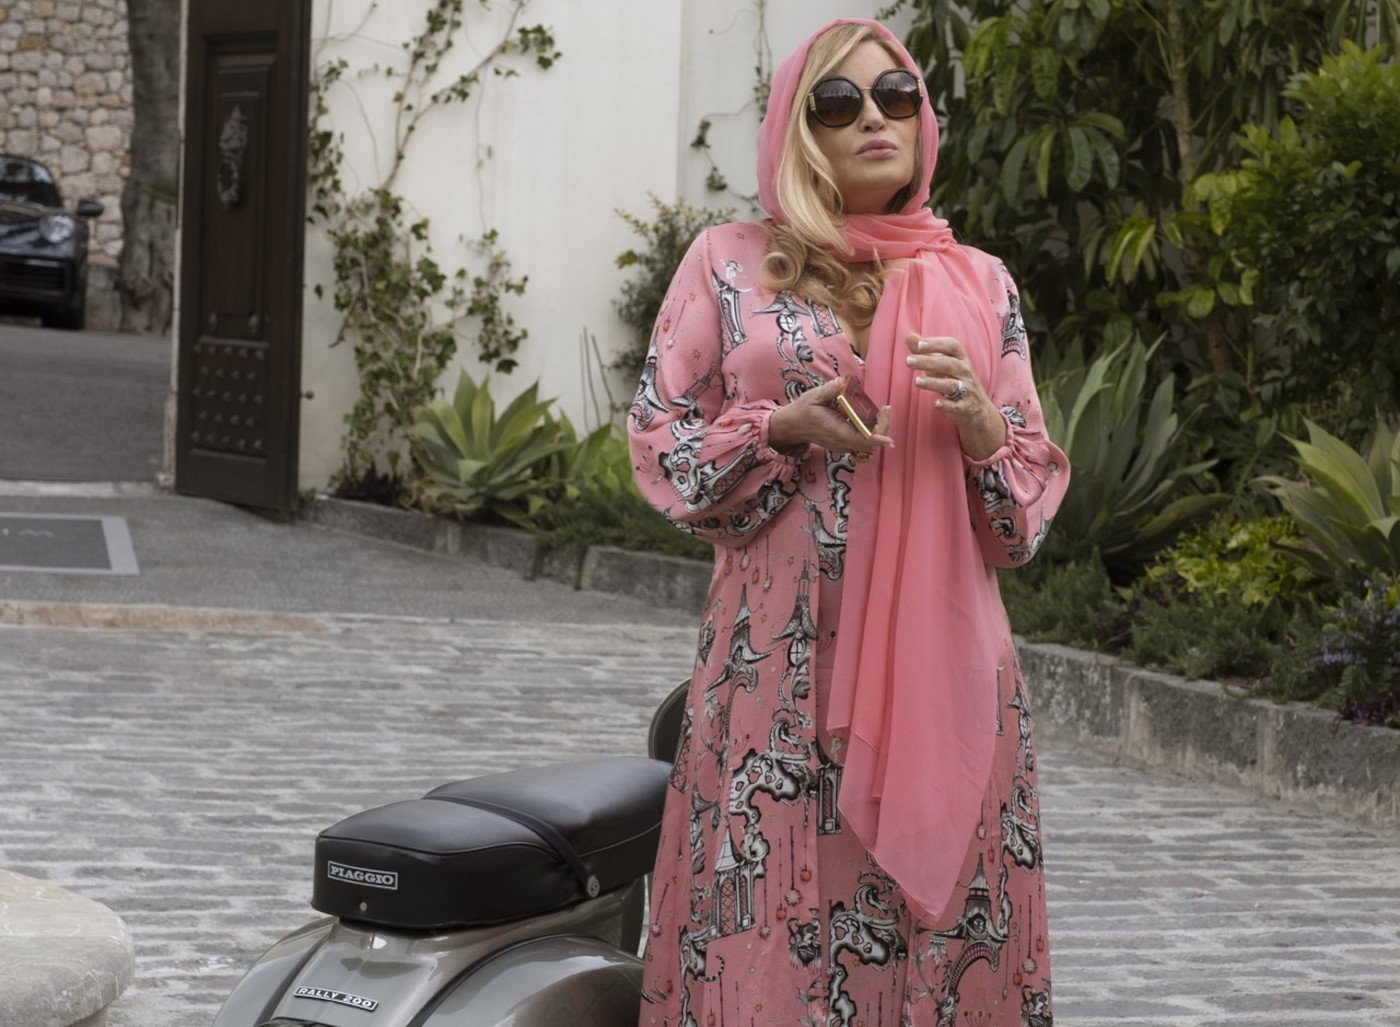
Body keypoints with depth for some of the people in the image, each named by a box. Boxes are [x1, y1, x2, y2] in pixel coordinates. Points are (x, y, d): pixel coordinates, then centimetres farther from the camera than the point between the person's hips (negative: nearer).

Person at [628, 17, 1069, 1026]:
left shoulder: (981, 285, 10)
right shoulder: (729, 264, 6)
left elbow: (1033, 495, 10)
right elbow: (660, 442, 5)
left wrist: (980, 419, -9)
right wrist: (783, 427, -10)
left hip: (942, 656, 1)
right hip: (782, 650, -1)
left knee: (938, 916, 0)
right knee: (775, 911, -3)